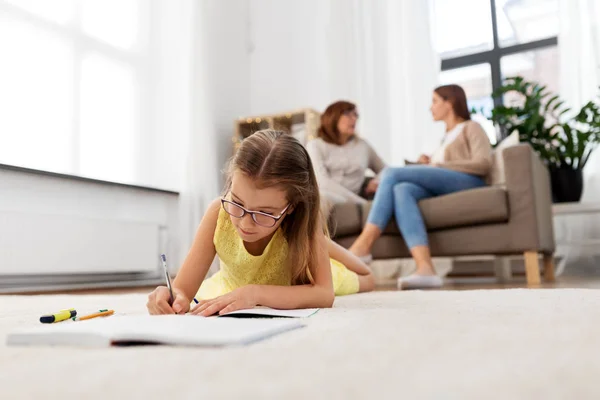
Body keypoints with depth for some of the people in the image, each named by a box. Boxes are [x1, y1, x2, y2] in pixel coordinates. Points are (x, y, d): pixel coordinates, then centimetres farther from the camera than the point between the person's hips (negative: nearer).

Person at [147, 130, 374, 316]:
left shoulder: (302, 217, -40)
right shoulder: (219, 213, -37)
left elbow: (324, 293, -47)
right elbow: (183, 290, -36)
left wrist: (255, 293, -59)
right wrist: (174, 299, -59)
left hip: (297, 286, 0)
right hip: (234, 288, 1)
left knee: (362, 280, 24)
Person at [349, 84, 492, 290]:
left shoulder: (471, 128, 17)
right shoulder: (447, 137, 40)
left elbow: (483, 164, -2)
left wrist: (439, 165, -6)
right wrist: (427, 164, 7)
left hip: (466, 182, -6)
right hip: (442, 188, 6)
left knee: (392, 173, -20)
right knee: (401, 189, -28)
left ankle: (363, 246, -29)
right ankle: (425, 269, -47)